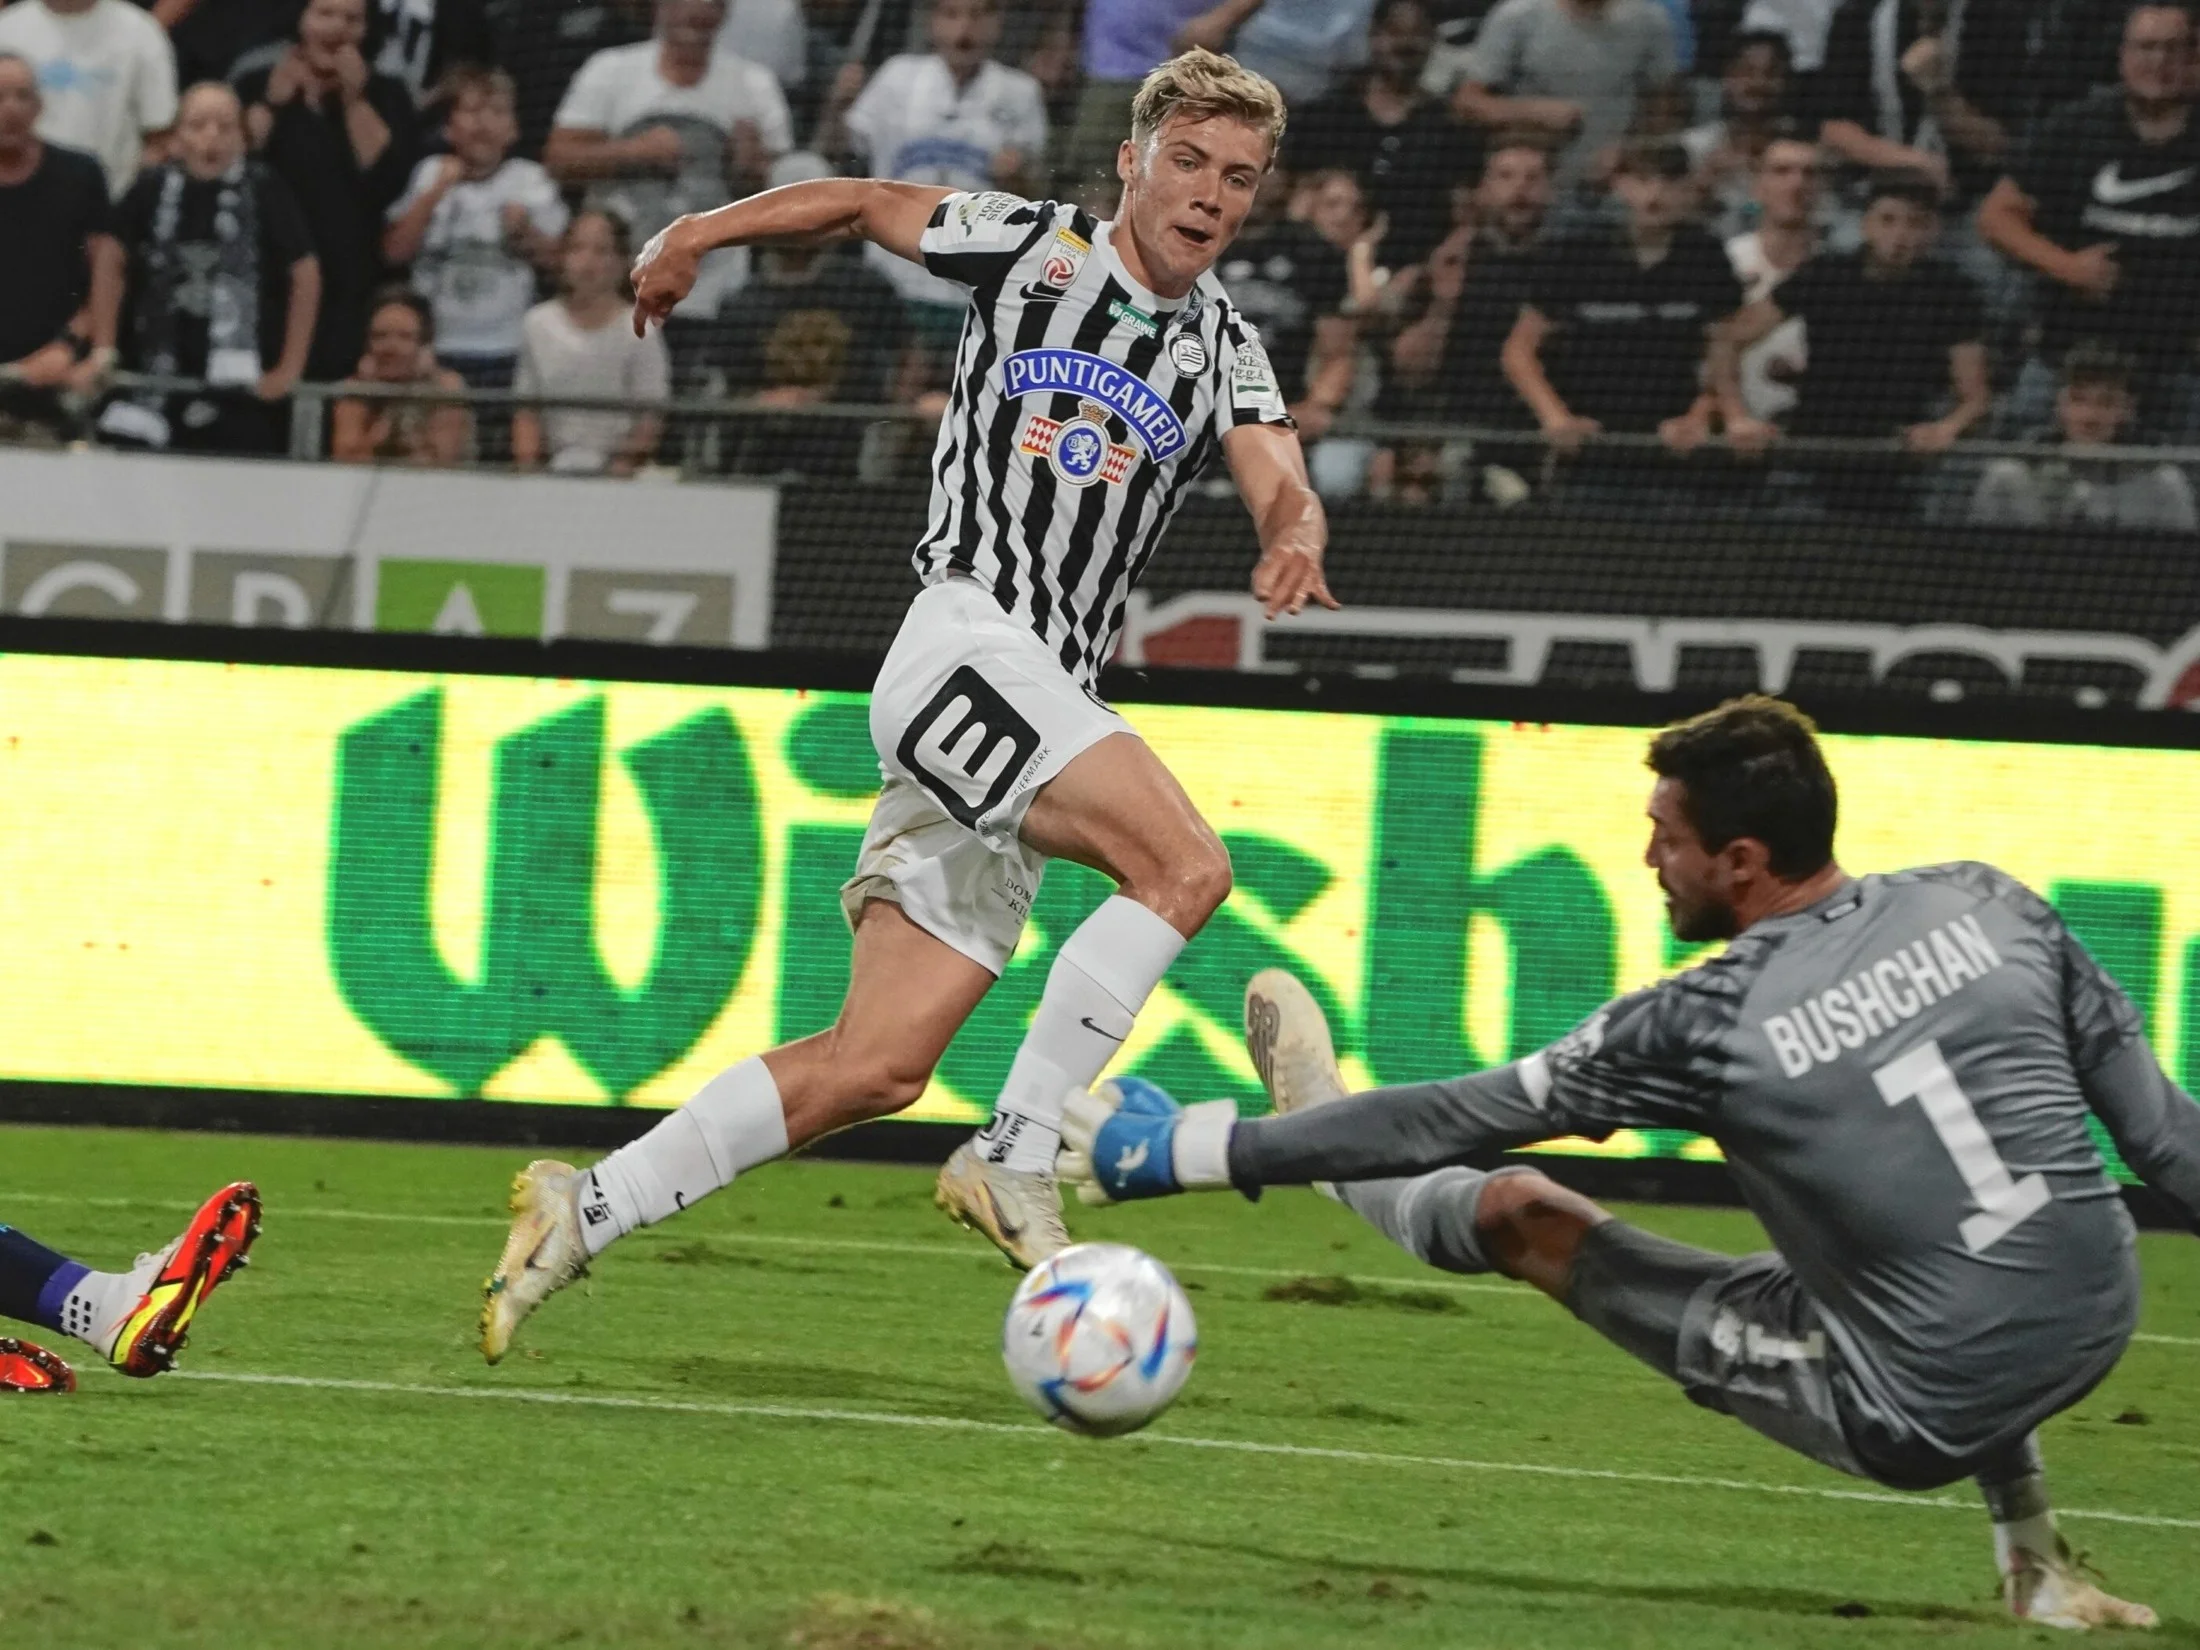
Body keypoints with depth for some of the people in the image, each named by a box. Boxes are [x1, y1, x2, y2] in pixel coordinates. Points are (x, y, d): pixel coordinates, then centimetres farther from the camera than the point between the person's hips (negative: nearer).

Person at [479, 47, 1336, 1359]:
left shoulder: (1224, 348, 12)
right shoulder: (1035, 248, 3)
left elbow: (1284, 489, -3)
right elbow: (863, 204, 18)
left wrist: (1296, 539, -25)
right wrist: (697, 235, 14)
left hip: (1054, 703, 5)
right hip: (967, 645, -5)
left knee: (877, 1065, 0)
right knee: (1186, 865, -27)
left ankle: (583, 1211, 6)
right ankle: (1017, 1159, -21)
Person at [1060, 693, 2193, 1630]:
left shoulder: (1709, 1026, -14)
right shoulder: (1987, 906, -3)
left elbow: (1452, 1121, -8)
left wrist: (1186, 1152, 1)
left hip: (1920, 1422, -5)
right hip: (2095, 1330, 5)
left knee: (1520, 1213, 7)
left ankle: (1319, 1137, 40)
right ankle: (2035, 1568, 38)